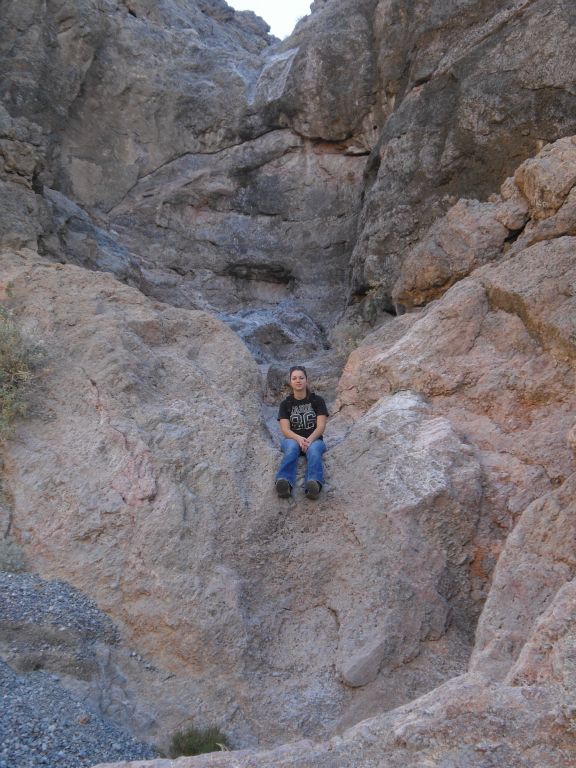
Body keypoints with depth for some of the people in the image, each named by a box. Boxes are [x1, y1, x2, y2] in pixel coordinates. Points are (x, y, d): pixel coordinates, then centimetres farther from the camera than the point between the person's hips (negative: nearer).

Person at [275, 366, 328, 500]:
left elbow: (321, 426, -6)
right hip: (292, 439, 1)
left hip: (314, 439, 0)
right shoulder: (286, 403, 6)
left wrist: (309, 440, -26)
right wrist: (299, 439, -28)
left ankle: (314, 484, -66)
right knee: (292, 447, -37)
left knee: (313, 449, -37)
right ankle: (284, 482, -64)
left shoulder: (317, 400, 4)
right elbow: (285, 429, -6)